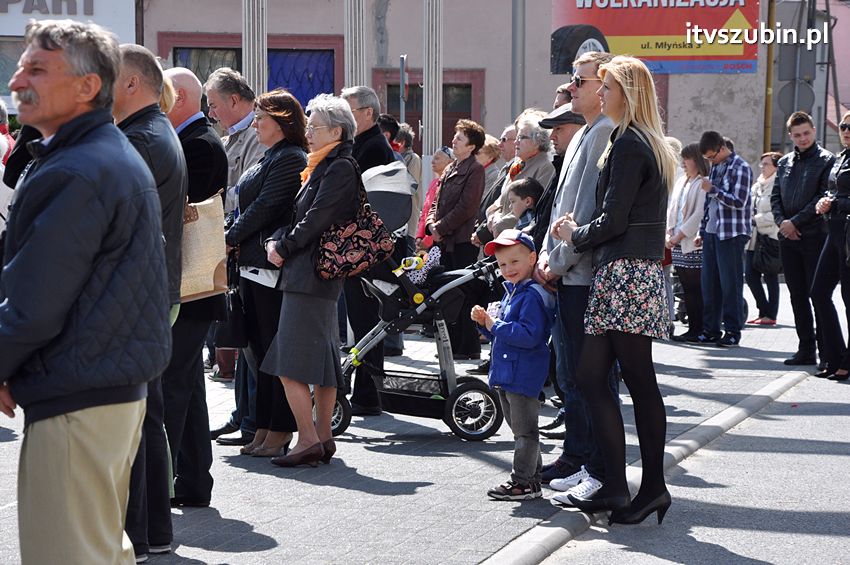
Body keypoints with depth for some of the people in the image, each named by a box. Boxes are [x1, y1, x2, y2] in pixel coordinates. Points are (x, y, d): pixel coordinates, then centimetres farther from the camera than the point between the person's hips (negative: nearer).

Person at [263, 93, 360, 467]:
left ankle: (308, 440, -9)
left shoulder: (340, 168, -11)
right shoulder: (322, 166, 19)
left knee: (290, 365, -10)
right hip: (318, 275, 10)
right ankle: (323, 439, 16)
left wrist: (284, 248, -7)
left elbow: (316, 219, -16)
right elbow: (299, 213, 17)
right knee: (322, 362, 11)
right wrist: (276, 240, 1)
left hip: (309, 274, -10)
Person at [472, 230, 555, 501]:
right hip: (506, 374, 11)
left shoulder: (534, 295, -17)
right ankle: (532, 477, 26)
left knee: (524, 430, -2)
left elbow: (530, 335, -28)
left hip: (523, 375, -11)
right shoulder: (511, 292, 15)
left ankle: (523, 481, 3)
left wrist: (496, 325, -21)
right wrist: (484, 322, 4)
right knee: (520, 429, 17)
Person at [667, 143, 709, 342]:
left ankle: (698, 330, -2)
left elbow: (700, 214, -14)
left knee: (696, 289, -5)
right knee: (687, 288, 8)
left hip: (694, 243, -8)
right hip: (678, 244, 8)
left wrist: (680, 235, -12)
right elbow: (672, 209, 18)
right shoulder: (681, 182, 17)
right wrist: (669, 234, 4)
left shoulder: (703, 183, -8)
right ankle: (693, 329, 12)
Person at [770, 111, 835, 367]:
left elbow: (823, 197, -11)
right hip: (788, 238, 6)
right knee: (798, 296, 10)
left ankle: (832, 355, -7)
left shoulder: (826, 160, -4)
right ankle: (806, 350, 17)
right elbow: (775, 196, 14)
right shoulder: (785, 163, 14)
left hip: (815, 237, -6)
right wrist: (782, 221, -4)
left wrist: (796, 222, -14)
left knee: (820, 296, -8)